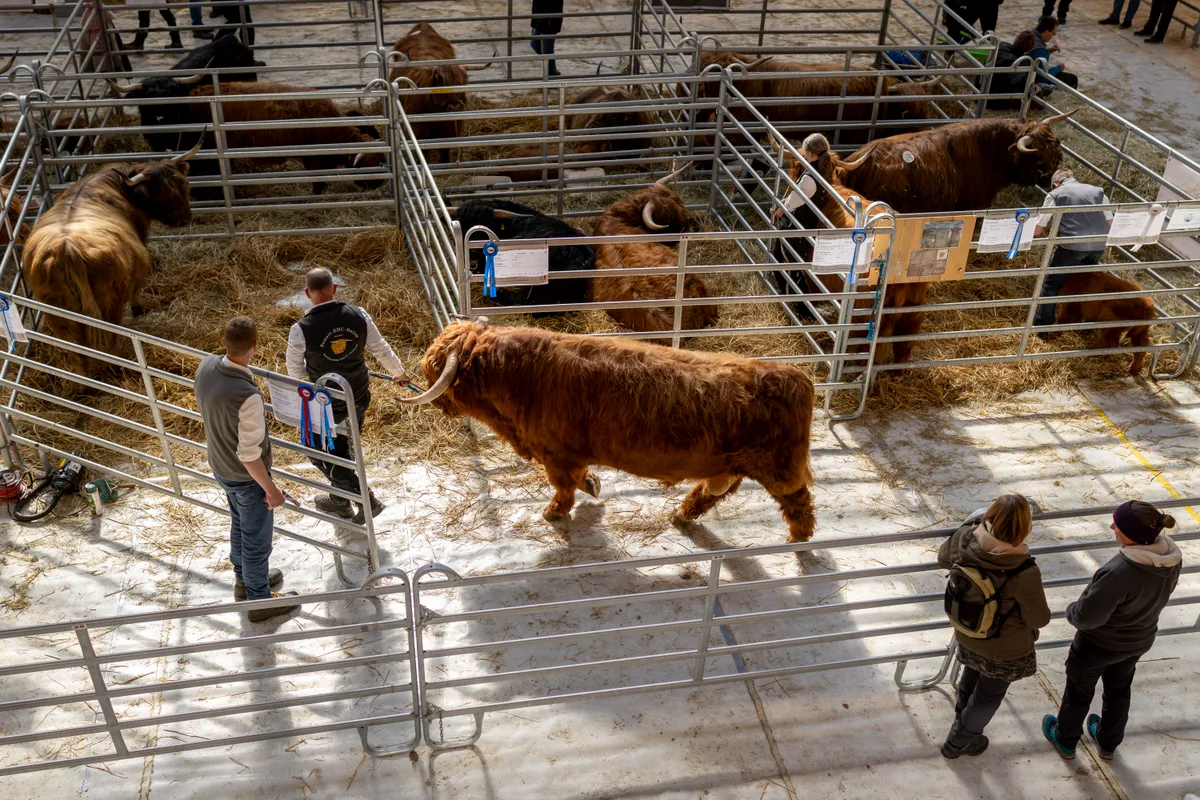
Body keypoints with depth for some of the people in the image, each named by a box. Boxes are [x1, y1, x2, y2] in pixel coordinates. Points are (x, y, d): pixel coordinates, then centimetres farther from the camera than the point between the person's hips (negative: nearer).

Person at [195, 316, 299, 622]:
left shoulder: (206, 367, -15)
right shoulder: (248, 396, -39)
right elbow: (249, 455, -30)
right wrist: (271, 490, -16)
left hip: (220, 467, 8)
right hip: (246, 477, -8)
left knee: (240, 525, 30)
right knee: (257, 539, 16)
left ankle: (245, 579, 53)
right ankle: (259, 600, 37)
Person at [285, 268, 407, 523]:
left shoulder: (301, 330, -23)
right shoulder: (358, 316, -14)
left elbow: (295, 372, -7)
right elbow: (381, 350, 0)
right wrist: (399, 372, 20)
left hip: (327, 406, -4)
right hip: (359, 398, 5)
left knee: (322, 454, 17)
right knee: (343, 450, 25)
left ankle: (366, 500, 15)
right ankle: (340, 501, 43)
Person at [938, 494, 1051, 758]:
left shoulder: (964, 539, -25)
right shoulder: (1025, 572, -38)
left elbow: (943, 558, 0)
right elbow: (1040, 619, -21)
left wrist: (971, 525, 9)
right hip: (1005, 648, -5)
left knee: (973, 674, 35)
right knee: (990, 694, 24)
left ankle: (962, 715, 61)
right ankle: (958, 742, 43)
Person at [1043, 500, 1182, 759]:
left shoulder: (1120, 572, -42)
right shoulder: (1172, 557, -19)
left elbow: (1088, 616, -31)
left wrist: (1071, 610, -9)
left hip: (1099, 643, -6)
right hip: (1139, 640, 6)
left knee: (1079, 691, 22)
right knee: (1119, 691, 31)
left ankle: (1065, 740, 46)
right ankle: (1109, 743, 53)